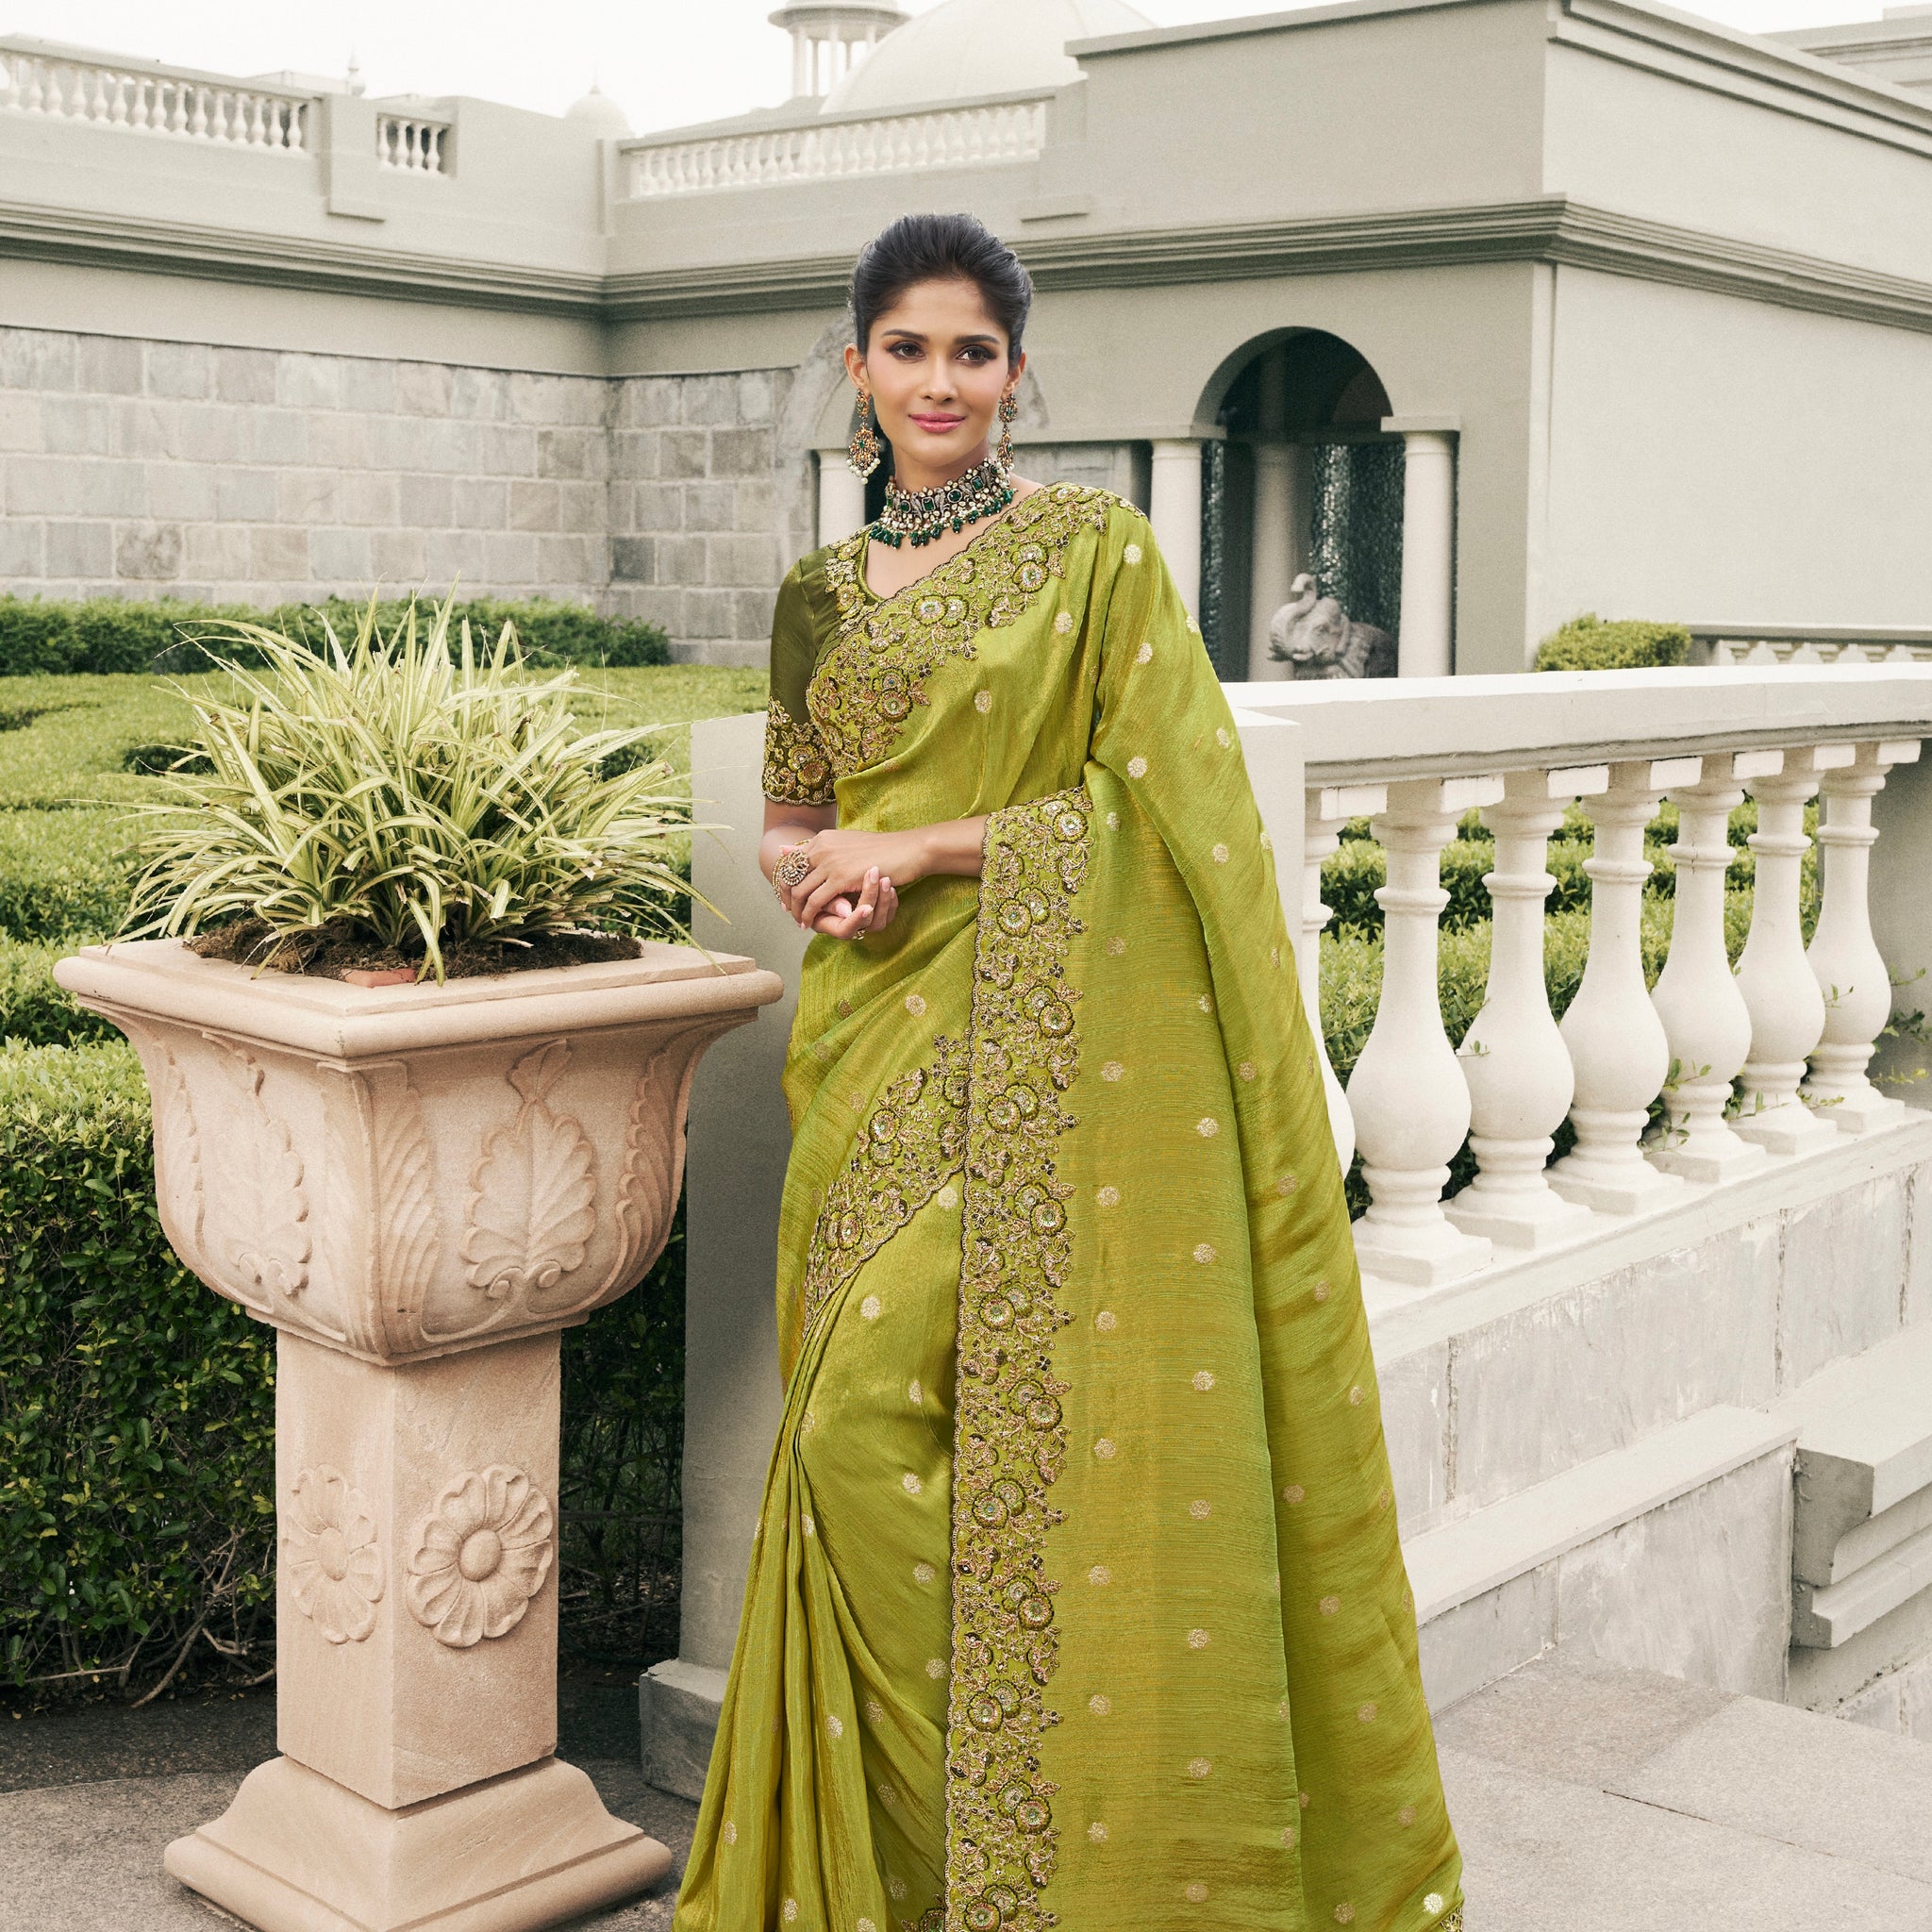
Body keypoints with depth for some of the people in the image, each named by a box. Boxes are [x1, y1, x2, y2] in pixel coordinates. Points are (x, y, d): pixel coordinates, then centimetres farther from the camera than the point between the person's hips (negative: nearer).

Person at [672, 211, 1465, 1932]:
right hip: (877, 1036, 6)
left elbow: (1155, 795, -8)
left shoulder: (1095, 551, -1)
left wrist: (923, 847, -12)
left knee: (874, 1415, -13)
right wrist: (815, 863, -4)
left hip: (1042, 1041, -5)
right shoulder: (823, 593, 15)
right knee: (858, 1426, 4)